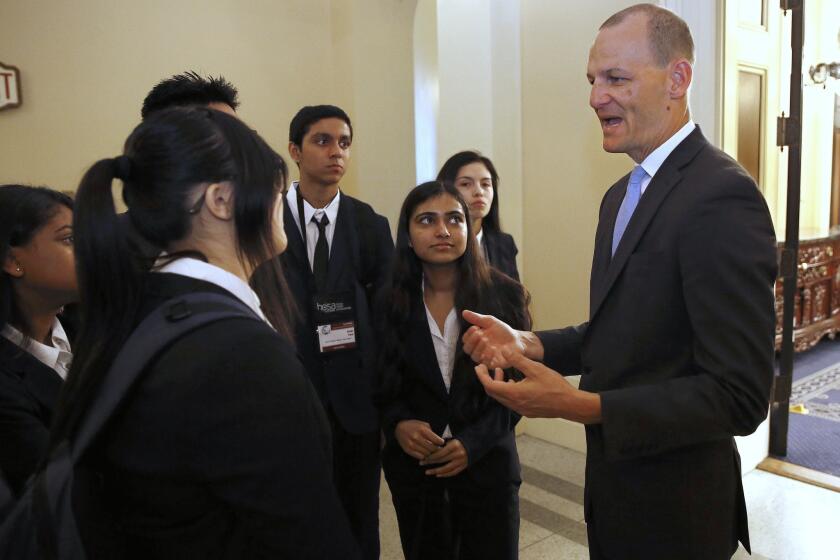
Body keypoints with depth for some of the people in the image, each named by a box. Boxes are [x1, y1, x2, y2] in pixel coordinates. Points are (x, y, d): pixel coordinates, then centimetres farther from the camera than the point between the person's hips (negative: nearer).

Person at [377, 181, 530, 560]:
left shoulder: (504, 294, -9)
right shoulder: (390, 302, -5)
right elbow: (380, 382, 4)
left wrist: (475, 442, -16)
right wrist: (397, 424, -16)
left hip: (487, 464, -1)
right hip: (412, 466, 2)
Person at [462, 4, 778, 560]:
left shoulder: (722, 196, -22)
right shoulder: (622, 195, 6)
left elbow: (740, 395, -24)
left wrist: (579, 405, -28)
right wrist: (529, 343, -4)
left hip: (673, 511, -8)